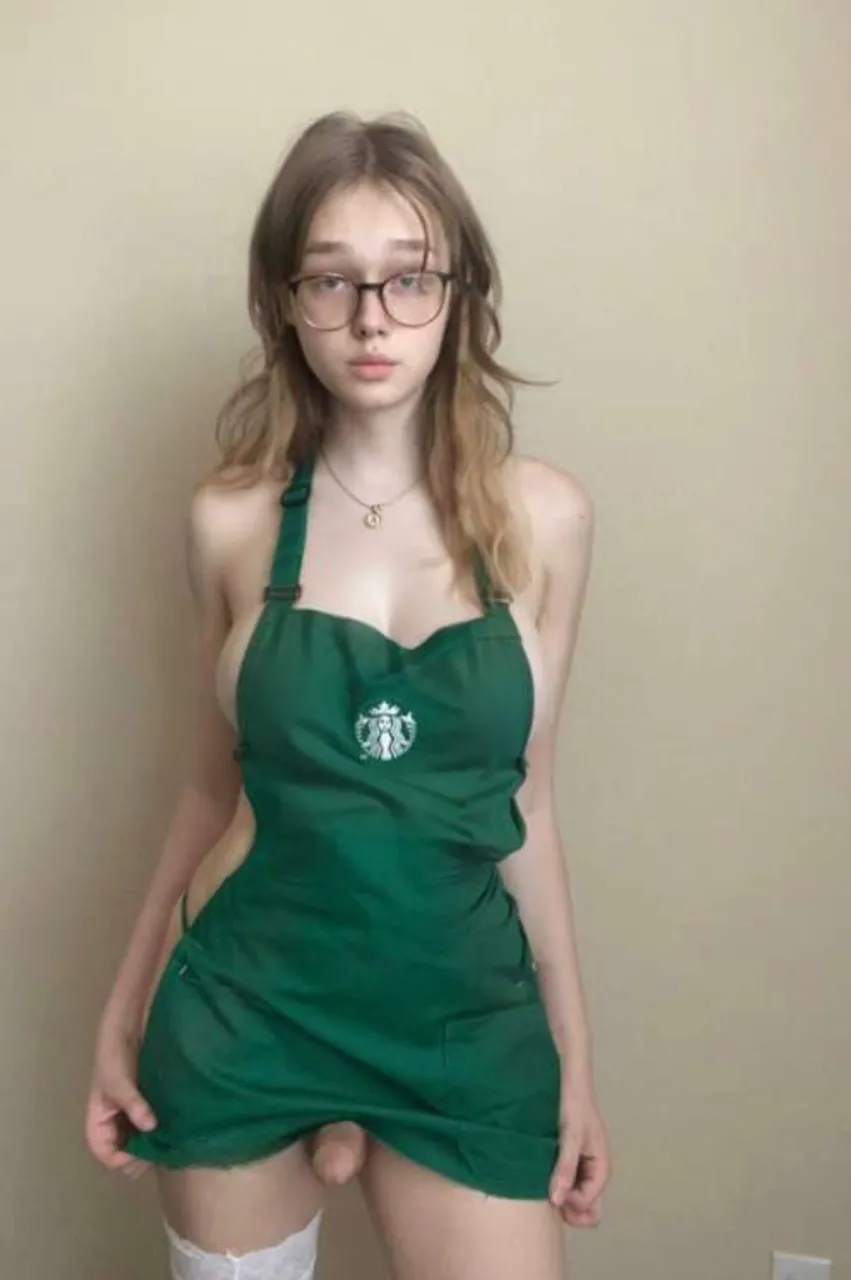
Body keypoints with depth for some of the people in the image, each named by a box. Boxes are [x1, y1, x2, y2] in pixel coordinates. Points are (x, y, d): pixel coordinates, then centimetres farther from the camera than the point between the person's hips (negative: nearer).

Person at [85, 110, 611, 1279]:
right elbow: (216, 791, 5)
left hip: (467, 1018, 0)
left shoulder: (543, 516, -5)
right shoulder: (232, 520, -5)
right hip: (246, 1009, 0)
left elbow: (524, 802, 1)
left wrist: (576, 1058, 6)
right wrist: (122, 1016, 9)